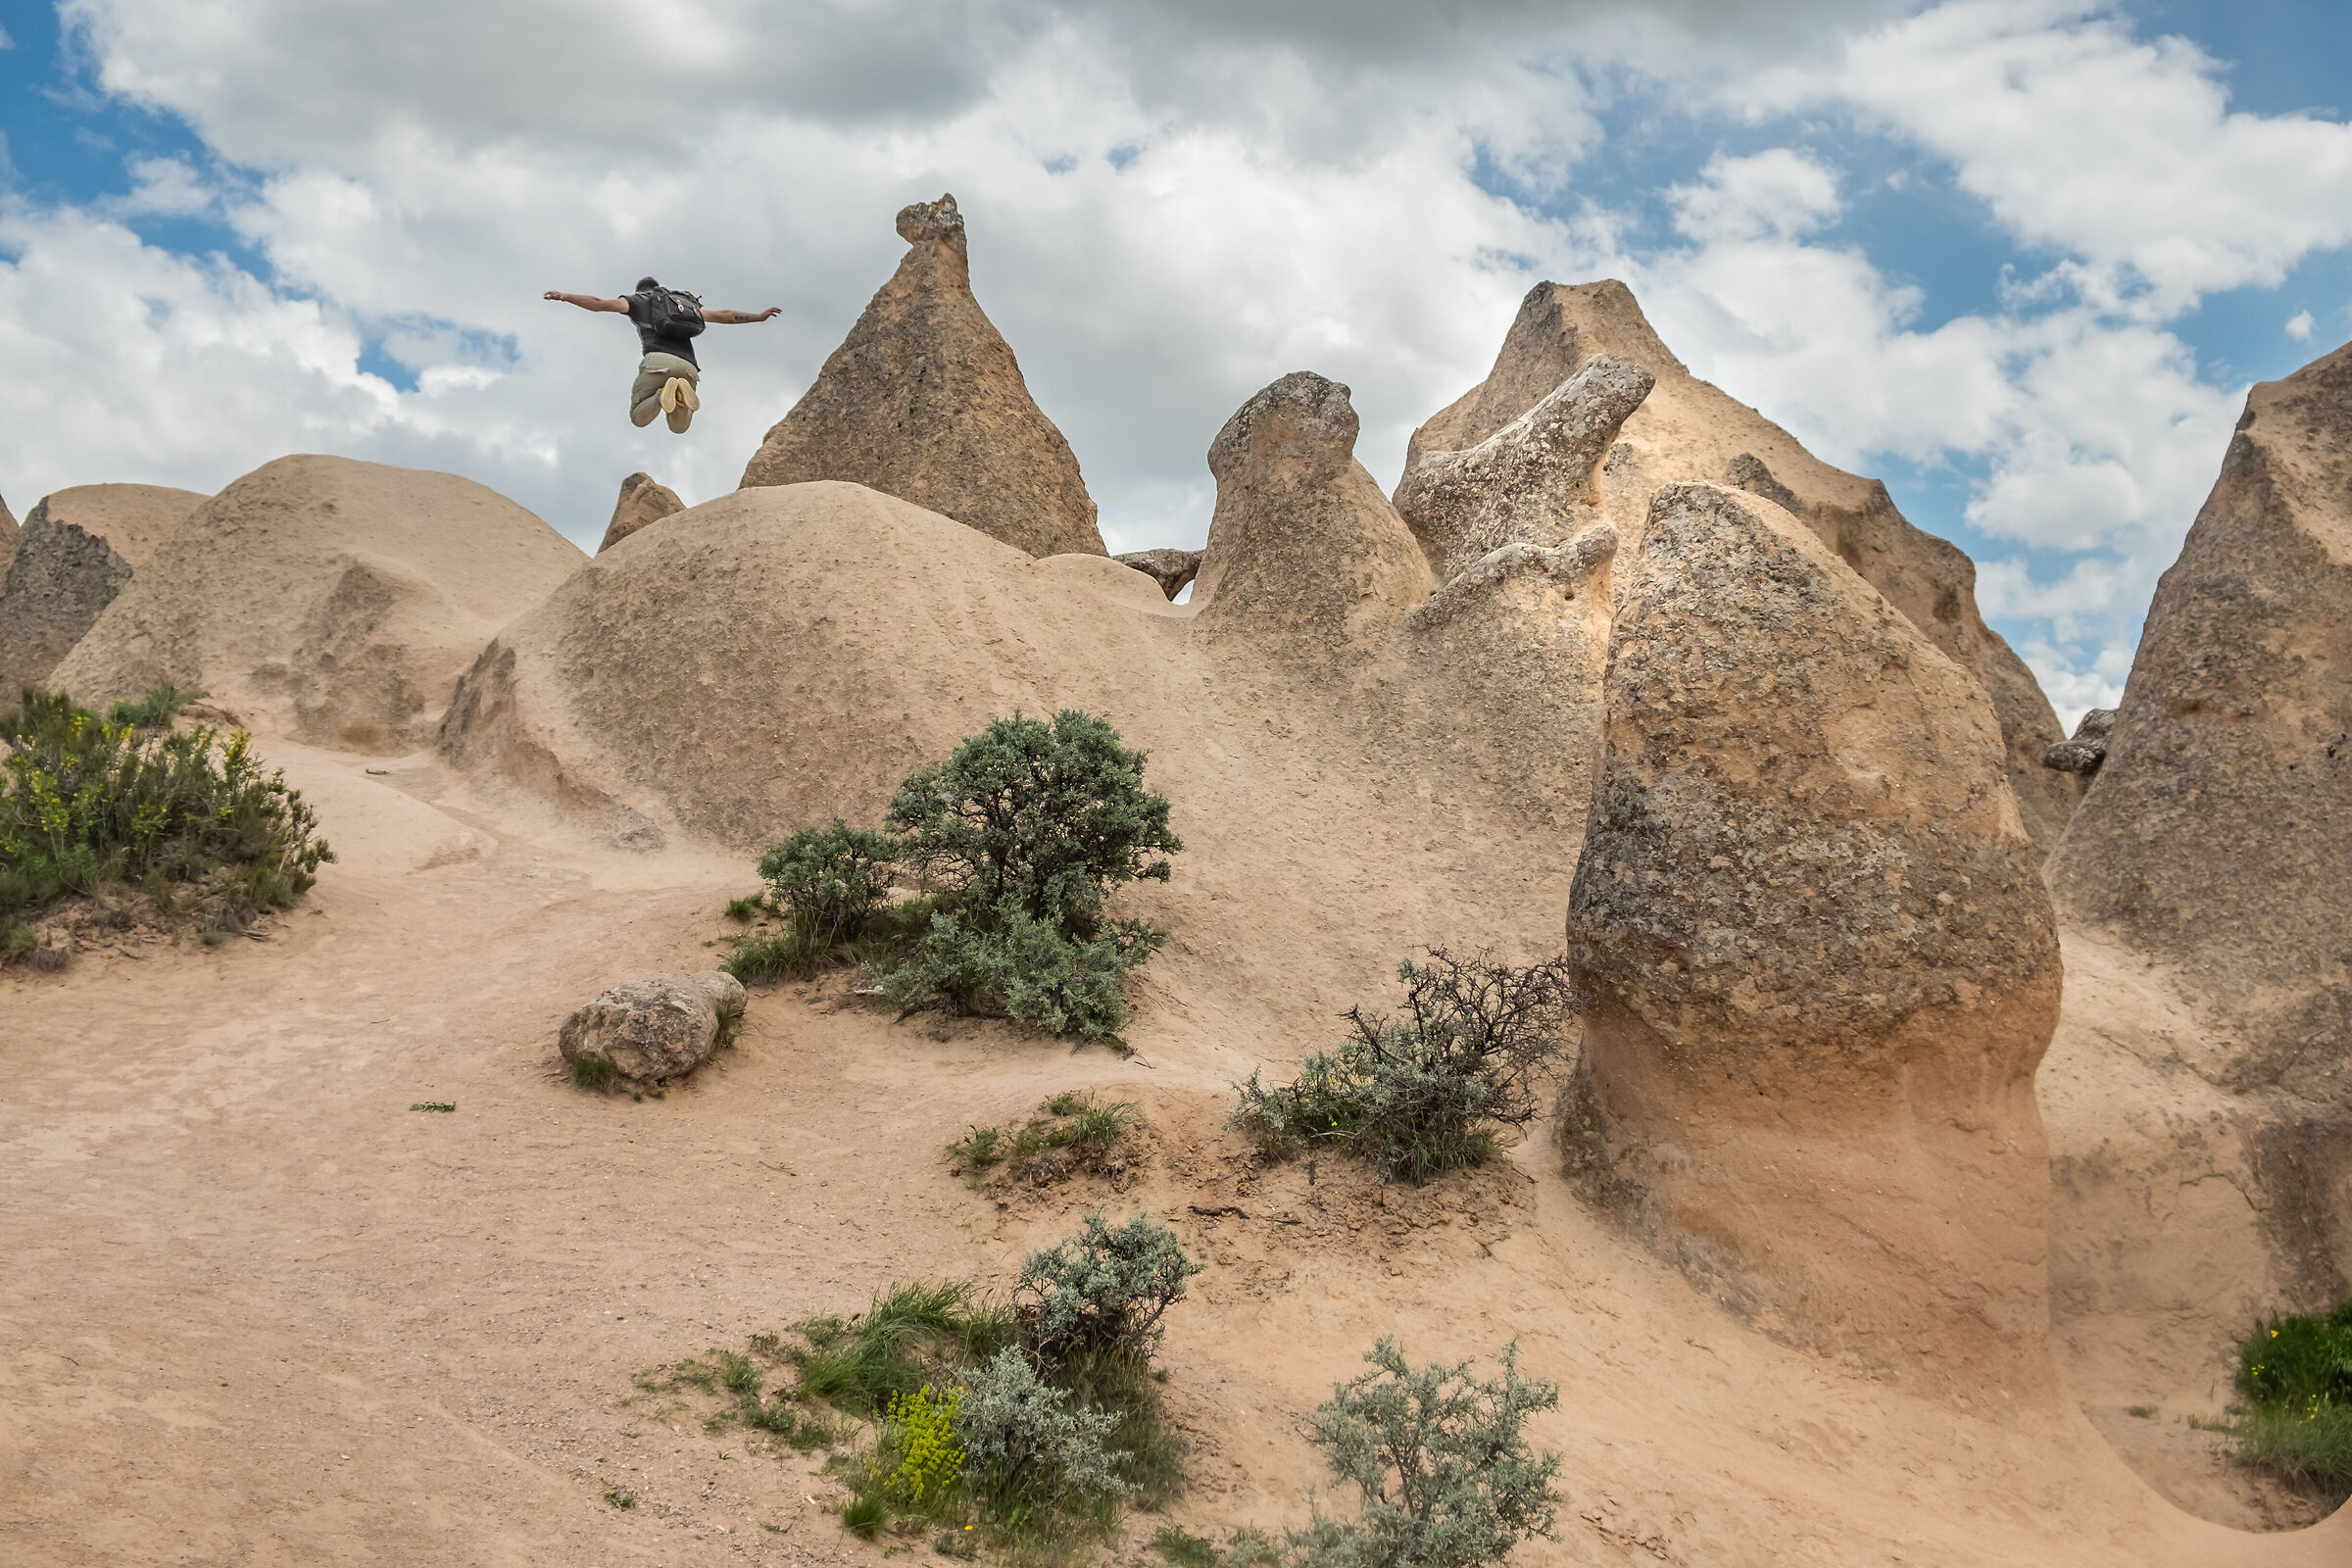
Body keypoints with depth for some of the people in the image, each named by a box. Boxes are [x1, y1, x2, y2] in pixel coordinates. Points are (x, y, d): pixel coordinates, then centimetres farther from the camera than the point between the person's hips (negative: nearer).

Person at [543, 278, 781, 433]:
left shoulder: (637, 301, 24)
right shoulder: (686, 304, 35)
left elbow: (599, 304, 12)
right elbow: (723, 316, 32)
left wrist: (564, 296, 15)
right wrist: (760, 316, 38)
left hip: (659, 360, -4)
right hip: (689, 366, 4)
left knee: (639, 418, 8)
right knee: (679, 427, 16)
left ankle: (663, 395, -25)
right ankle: (682, 393, -18)